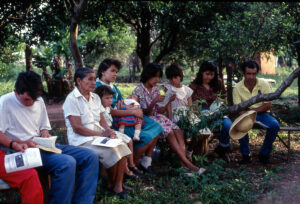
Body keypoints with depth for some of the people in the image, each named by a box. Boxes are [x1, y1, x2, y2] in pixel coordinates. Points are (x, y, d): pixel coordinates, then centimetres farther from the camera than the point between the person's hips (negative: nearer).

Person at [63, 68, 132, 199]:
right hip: (82, 139, -7)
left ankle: (118, 186, -10)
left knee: (121, 147, -17)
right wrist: (101, 134, -16)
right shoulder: (72, 99, -11)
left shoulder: (95, 97, 14)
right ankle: (111, 185, 0)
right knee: (111, 152, -25)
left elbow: (101, 120, 13)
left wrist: (108, 130, -9)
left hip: (99, 135, 7)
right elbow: (77, 128, -16)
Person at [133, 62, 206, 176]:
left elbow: (160, 111, 9)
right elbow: (145, 113, -12)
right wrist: (154, 102, -27)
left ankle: (183, 164, -28)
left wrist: (169, 101, -6)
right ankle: (188, 164, -26)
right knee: (169, 132, -27)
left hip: (157, 117, 7)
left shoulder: (155, 90, 12)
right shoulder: (139, 90, -9)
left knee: (178, 131, -18)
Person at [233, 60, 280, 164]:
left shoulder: (263, 84, -6)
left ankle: (264, 154, -7)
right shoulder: (237, 88, -6)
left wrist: (253, 110, -18)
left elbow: (268, 105, -6)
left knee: (274, 125, -28)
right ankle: (246, 155, -11)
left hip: (262, 113, 1)